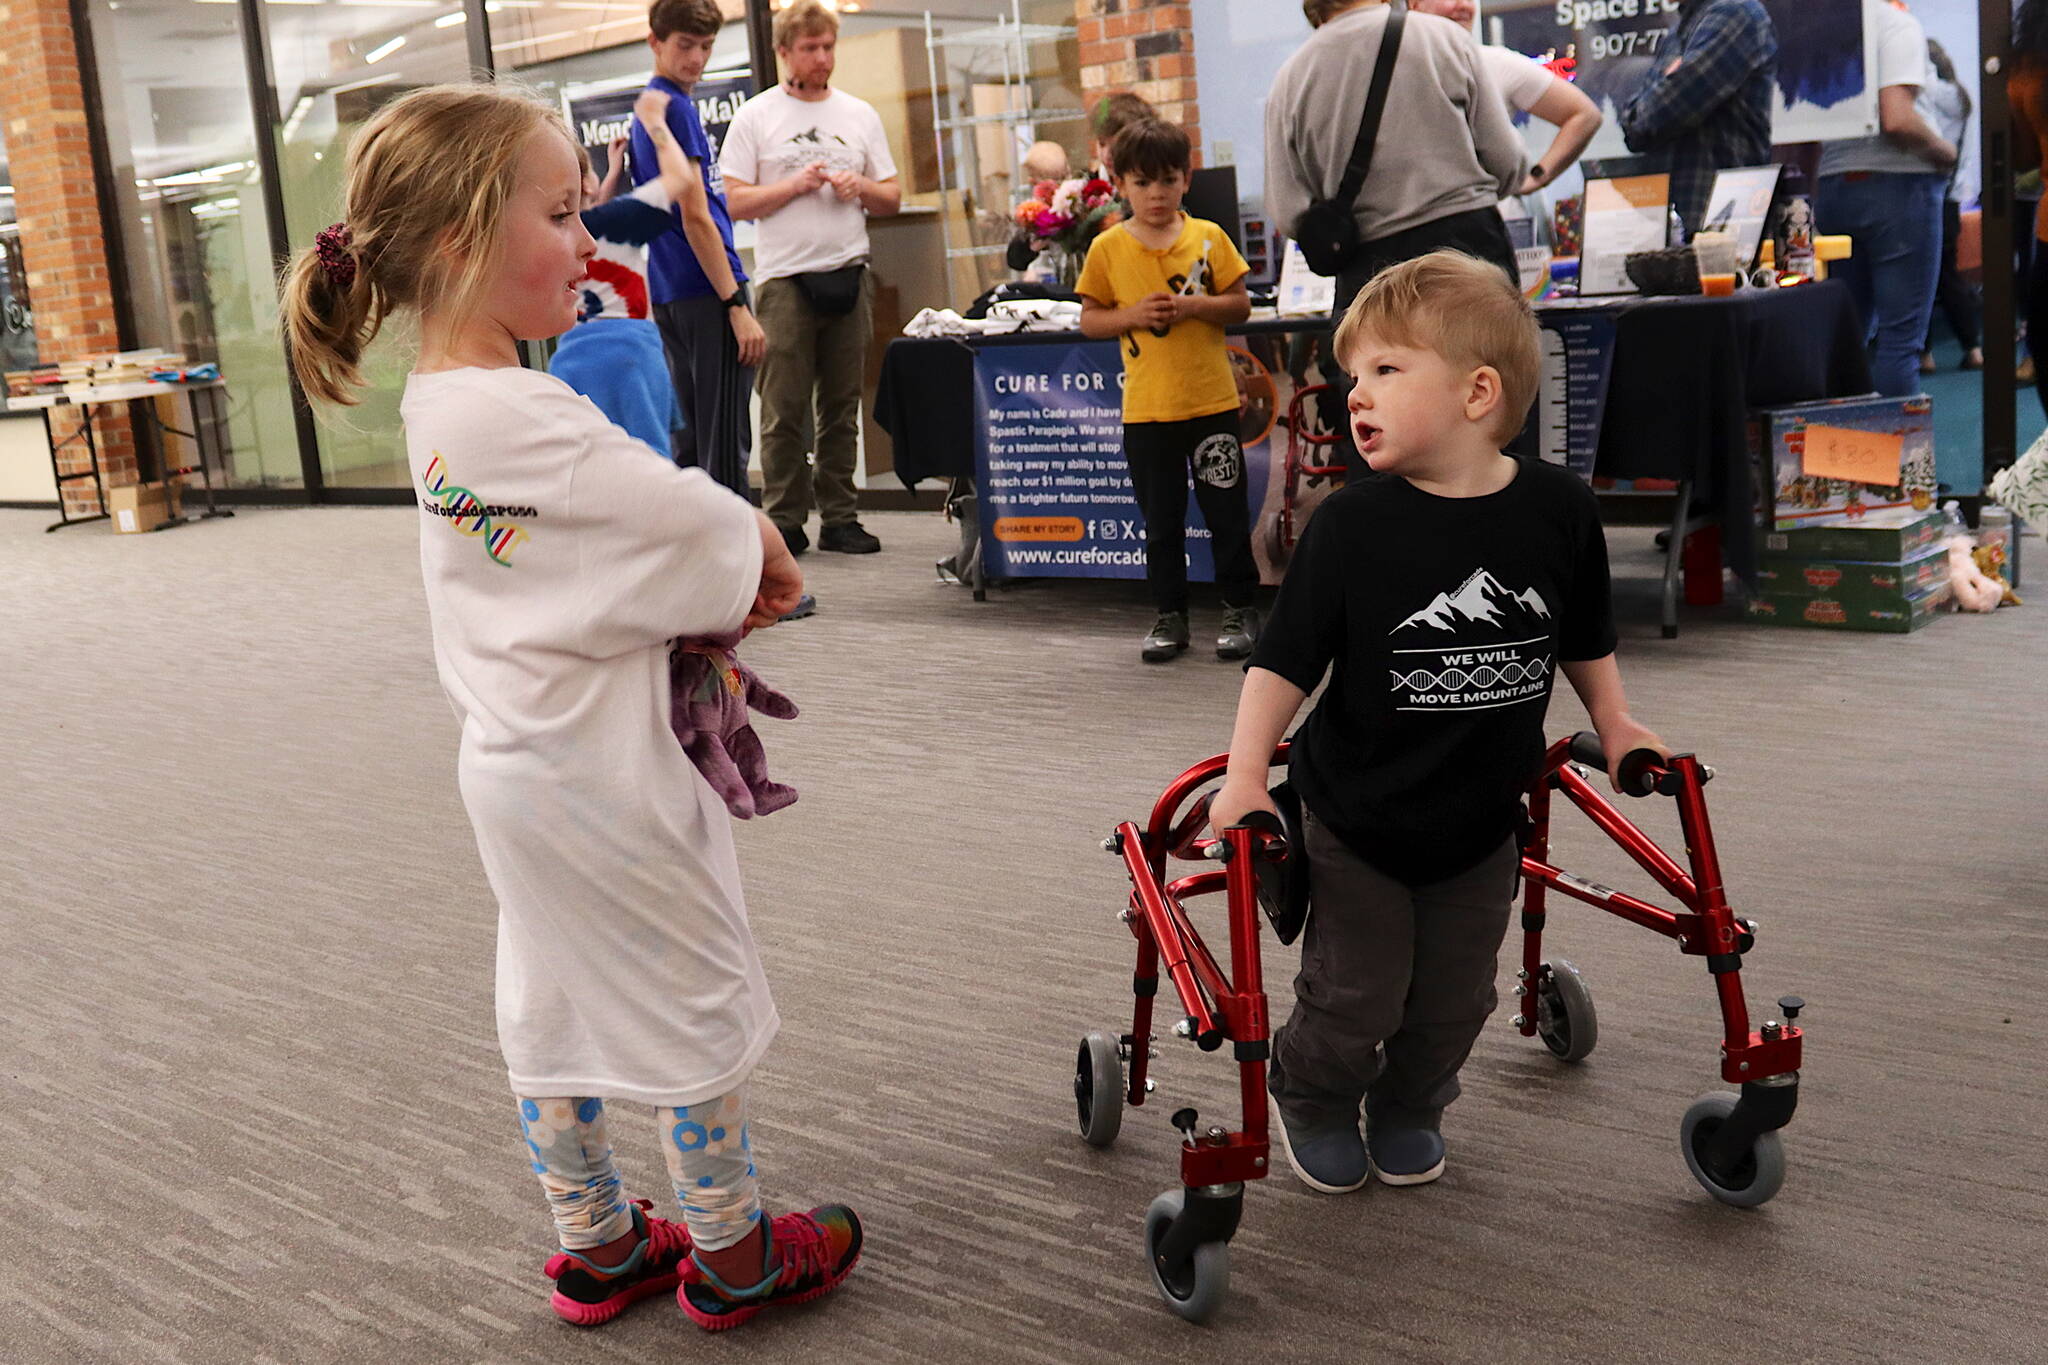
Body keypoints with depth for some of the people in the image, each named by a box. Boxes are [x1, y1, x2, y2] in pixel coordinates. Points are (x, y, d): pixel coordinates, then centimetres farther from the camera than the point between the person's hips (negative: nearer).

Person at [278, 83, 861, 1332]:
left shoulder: (438, 406, 4)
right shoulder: (521, 414, -27)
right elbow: (711, 521, -23)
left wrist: (728, 583, -5)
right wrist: (770, 562, -3)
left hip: (517, 760, 9)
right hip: (600, 776, -9)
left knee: (555, 1005, 19)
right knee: (698, 1000, 9)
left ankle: (597, 1245, 37)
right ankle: (733, 1253, 28)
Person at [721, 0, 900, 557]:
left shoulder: (860, 115, 15)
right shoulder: (755, 117, 4)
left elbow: (893, 197, 16)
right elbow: (733, 201, -2)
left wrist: (860, 188, -4)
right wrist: (796, 185, -12)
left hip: (849, 274, 3)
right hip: (785, 277, -3)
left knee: (842, 407, 5)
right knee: (785, 410, -5)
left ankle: (840, 518, 10)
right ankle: (785, 522, 0)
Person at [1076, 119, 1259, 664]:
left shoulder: (1208, 237, 1)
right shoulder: (1108, 249, 2)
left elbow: (1241, 305, 2)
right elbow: (1089, 320, 5)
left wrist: (1197, 305, -15)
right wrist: (1132, 316, -13)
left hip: (1212, 400, -1)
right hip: (1145, 409, 1)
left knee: (1227, 512, 5)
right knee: (1161, 521, 9)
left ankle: (1240, 608, 19)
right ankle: (1170, 616, 21)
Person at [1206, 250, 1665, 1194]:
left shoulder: (1558, 511, -11)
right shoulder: (1351, 524, -17)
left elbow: (1585, 642, 7)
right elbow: (1286, 659, -14)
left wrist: (1616, 727, 8)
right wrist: (1246, 774, -21)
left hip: (1481, 822, 3)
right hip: (1356, 821, -2)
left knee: (1453, 1000, 15)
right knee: (1355, 996, 6)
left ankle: (1407, 1108, 43)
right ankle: (1309, 1097, 36)